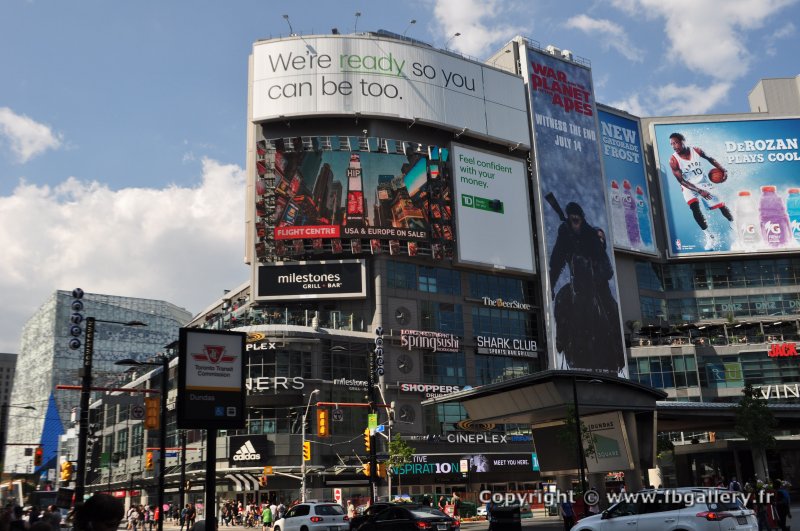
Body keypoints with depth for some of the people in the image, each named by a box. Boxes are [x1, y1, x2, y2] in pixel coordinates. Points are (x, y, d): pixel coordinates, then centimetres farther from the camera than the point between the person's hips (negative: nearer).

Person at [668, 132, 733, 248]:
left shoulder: (696, 150, -12)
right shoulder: (673, 160, -20)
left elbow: (710, 159, 7)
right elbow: (681, 181, -18)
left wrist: (722, 169, -5)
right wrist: (699, 191, -23)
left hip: (705, 183, 3)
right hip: (689, 187, -3)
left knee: (722, 206, 6)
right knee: (695, 208, -26)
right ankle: (709, 236, -12)